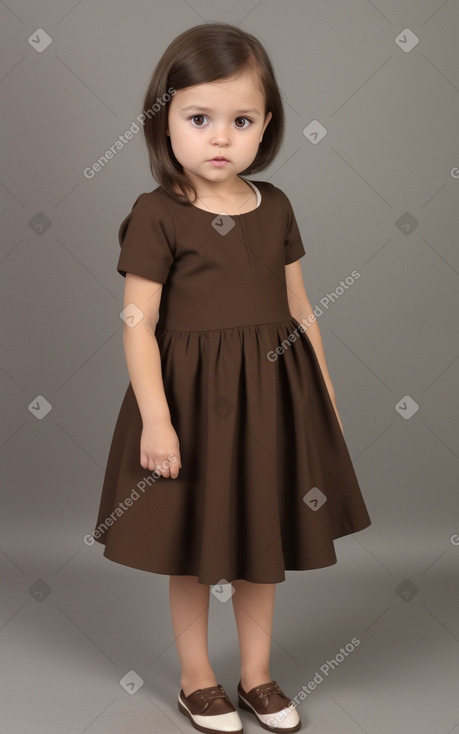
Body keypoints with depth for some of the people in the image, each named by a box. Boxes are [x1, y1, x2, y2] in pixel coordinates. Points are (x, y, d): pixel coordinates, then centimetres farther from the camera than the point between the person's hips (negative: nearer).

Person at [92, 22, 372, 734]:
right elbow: (139, 324, -13)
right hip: (192, 400, -4)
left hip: (271, 398, 5)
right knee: (192, 548, 10)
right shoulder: (156, 215, -11)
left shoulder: (275, 207, 3)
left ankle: (258, 675, 34)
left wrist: (326, 400, 11)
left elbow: (299, 310, 9)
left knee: (264, 540, 15)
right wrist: (155, 420, -19)